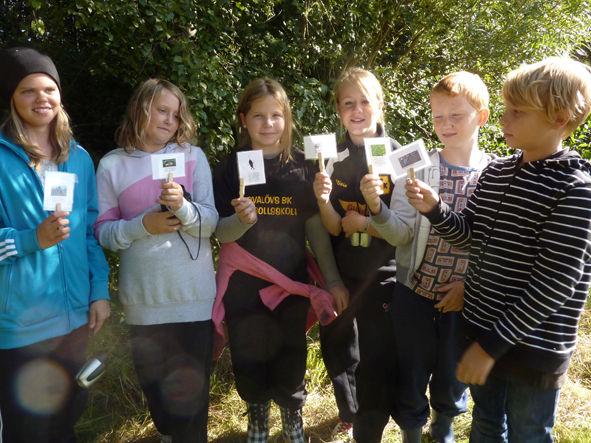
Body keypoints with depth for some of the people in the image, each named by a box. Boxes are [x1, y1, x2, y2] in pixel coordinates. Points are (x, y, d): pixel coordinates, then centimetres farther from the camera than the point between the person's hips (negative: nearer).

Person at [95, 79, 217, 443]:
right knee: (154, 383, 18)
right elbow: (102, 231, -1)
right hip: (143, 297, 1)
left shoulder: (193, 156, -1)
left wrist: (183, 206, -25)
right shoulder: (112, 164, 0)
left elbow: (210, 223, -6)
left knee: (191, 385, 9)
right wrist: (142, 225, -17)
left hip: (193, 293, -1)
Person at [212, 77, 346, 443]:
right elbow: (221, 233, -5)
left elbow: (316, 226, 1)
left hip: (292, 281, 0)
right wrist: (242, 219, -27)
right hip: (244, 286, 0)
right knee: (250, 360, 9)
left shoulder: (302, 166, -2)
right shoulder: (231, 167, -4)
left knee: (291, 358, 8)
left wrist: (333, 277, -1)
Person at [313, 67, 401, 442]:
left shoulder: (397, 155, -12)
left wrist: (367, 223, -25)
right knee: (337, 349, 20)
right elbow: (335, 229, -8)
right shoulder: (332, 158, -4)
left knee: (376, 362, 6)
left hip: (381, 276, -3)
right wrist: (323, 199, -26)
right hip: (340, 273, 4)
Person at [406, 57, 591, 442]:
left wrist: (494, 342, -20)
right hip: (482, 328, 6)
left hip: (535, 346, -6)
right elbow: (470, 234, 9)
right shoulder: (496, 173, 2)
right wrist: (434, 208, -11)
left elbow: (555, 282, -21)